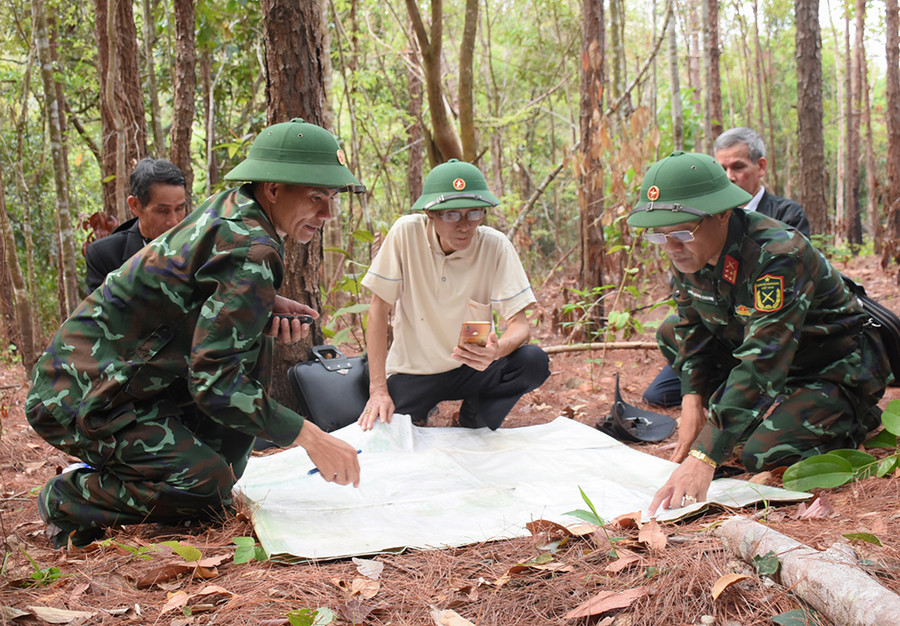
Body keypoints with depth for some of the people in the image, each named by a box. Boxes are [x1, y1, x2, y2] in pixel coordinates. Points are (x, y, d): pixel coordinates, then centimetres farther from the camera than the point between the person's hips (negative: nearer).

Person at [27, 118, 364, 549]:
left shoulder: (231, 207, 4)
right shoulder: (251, 252, -24)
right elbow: (213, 382, -27)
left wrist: (269, 307, -1)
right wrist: (309, 437, -21)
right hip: (81, 399, -9)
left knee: (252, 341, 6)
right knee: (209, 490, -17)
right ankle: (67, 501, 0)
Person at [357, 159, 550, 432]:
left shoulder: (496, 246, -14)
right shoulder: (406, 233, -16)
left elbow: (520, 323, -15)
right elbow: (379, 307, -12)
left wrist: (497, 350, -39)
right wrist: (378, 390, -18)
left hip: (471, 369, 1)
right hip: (412, 372, -1)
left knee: (534, 361, -24)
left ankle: (475, 418, 3)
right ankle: (417, 417, 13)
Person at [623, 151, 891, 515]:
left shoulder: (778, 255, -35)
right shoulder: (688, 253, -11)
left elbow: (762, 361, -43)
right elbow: (693, 326, 5)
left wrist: (704, 457, -49)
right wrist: (693, 399, -11)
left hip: (835, 372, -7)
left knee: (761, 455, -27)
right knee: (672, 335, 3)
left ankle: (850, 423, 4)